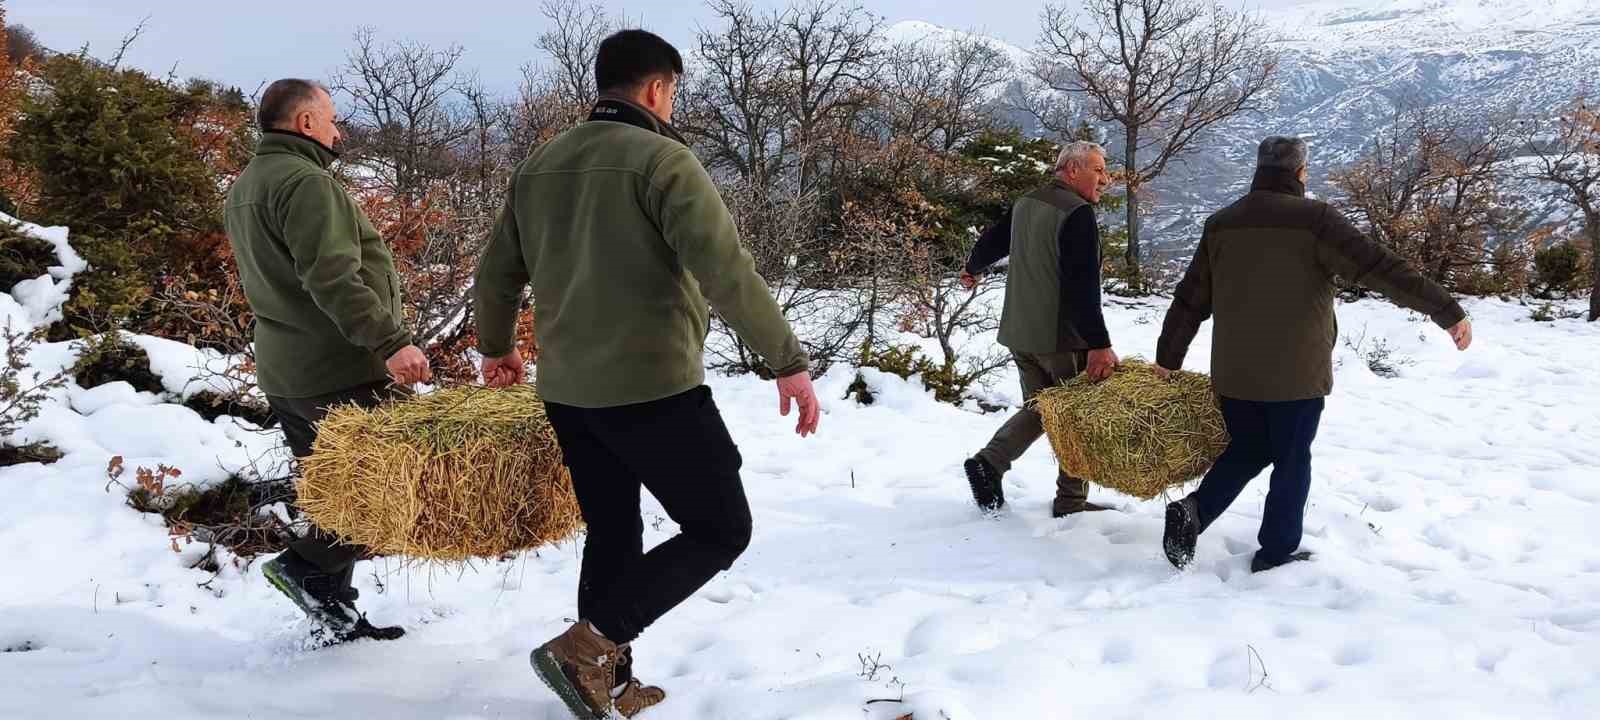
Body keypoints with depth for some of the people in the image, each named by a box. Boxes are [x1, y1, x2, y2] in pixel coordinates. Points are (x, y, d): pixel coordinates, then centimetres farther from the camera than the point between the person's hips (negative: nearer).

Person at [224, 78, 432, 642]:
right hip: (340, 371, -10)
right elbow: (332, 278, -26)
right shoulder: (305, 182, -15)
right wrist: (391, 341, -29)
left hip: (282, 373, 10)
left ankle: (335, 613, 20)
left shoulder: (244, 187, 18)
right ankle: (307, 565, -4)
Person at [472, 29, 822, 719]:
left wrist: (496, 347, 35)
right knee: (721, 529, 5)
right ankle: (585, 646, -3)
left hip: (567, 391, 8)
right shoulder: (663, 159, -11)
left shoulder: (540, 163, 10)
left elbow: (496, 272, 18)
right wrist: (789, 362, -15)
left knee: (612, 534, 19)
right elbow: (728, 274, -20)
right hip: (654, 389, -7)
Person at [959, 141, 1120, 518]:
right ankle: (1070, 501, 12)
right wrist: (1099, 344, -26)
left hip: (1019, 333, 8)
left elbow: (992, 240, 27)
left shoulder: (1025, 204, 9)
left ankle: (989, 462, 3)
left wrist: (973, 269, 47)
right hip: (1062, 337, -8)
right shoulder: (1077, 212, -17)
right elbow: (1083, 286, -25)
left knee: (1039, 407, 19)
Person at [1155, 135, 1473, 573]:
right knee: (1291, 461, 9)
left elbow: (1191, 299, 10)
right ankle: (1277, 553, 15)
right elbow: (1382, 269, -13)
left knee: (1247, 451, 19)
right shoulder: (1314, 220, -11)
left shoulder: (1221, 224, 5)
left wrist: (1169, 358, 19)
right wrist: (1448, 312, -9)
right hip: (1296, 373, -5)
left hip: (1235, 373, 5)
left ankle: (1194, 510, 0)